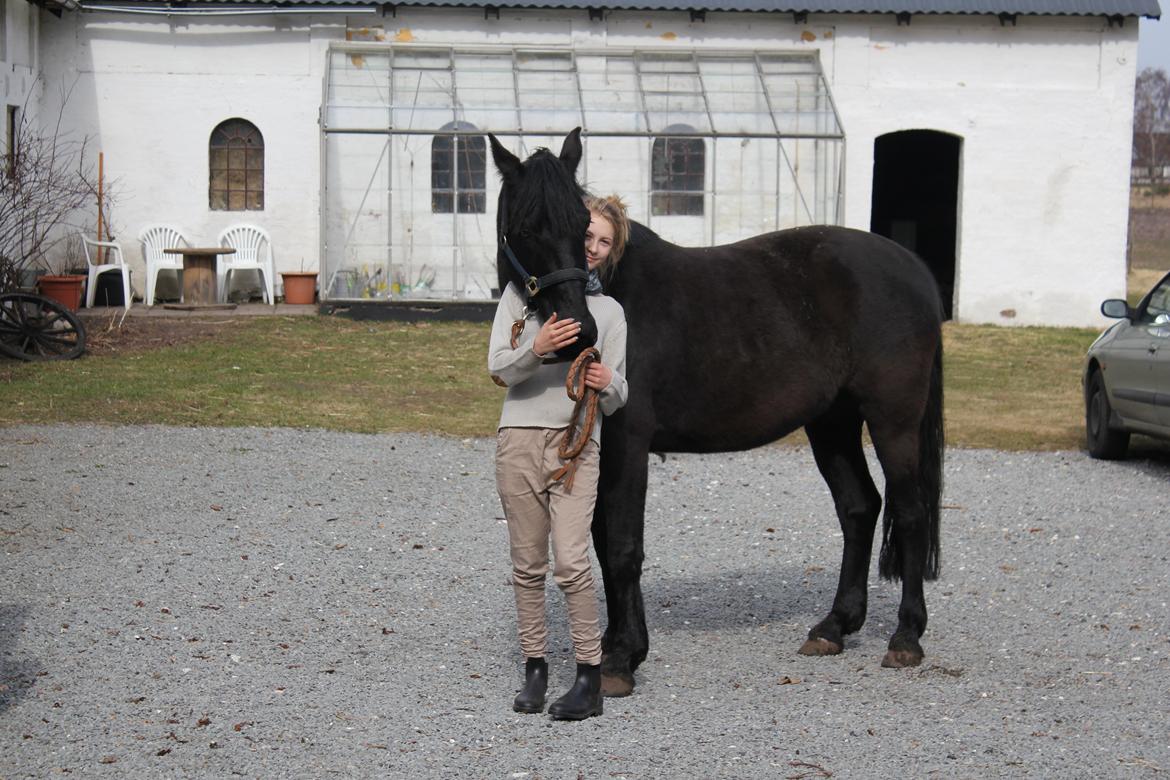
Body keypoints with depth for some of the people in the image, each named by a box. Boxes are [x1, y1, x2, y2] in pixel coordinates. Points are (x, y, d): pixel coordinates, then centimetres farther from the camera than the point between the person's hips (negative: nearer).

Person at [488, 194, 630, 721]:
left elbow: (615, 400, 8)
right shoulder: (522, 291, 8)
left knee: (571, 561, -13)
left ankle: (590, 677, -7)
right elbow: (498, 367, -2)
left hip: (577, 443, -1)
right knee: (528, 564, 6)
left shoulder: (609, 311, 10)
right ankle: (535, 667, 17)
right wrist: (536, 348, -22)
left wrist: (607, 384, -15)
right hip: (520, 438, 1)